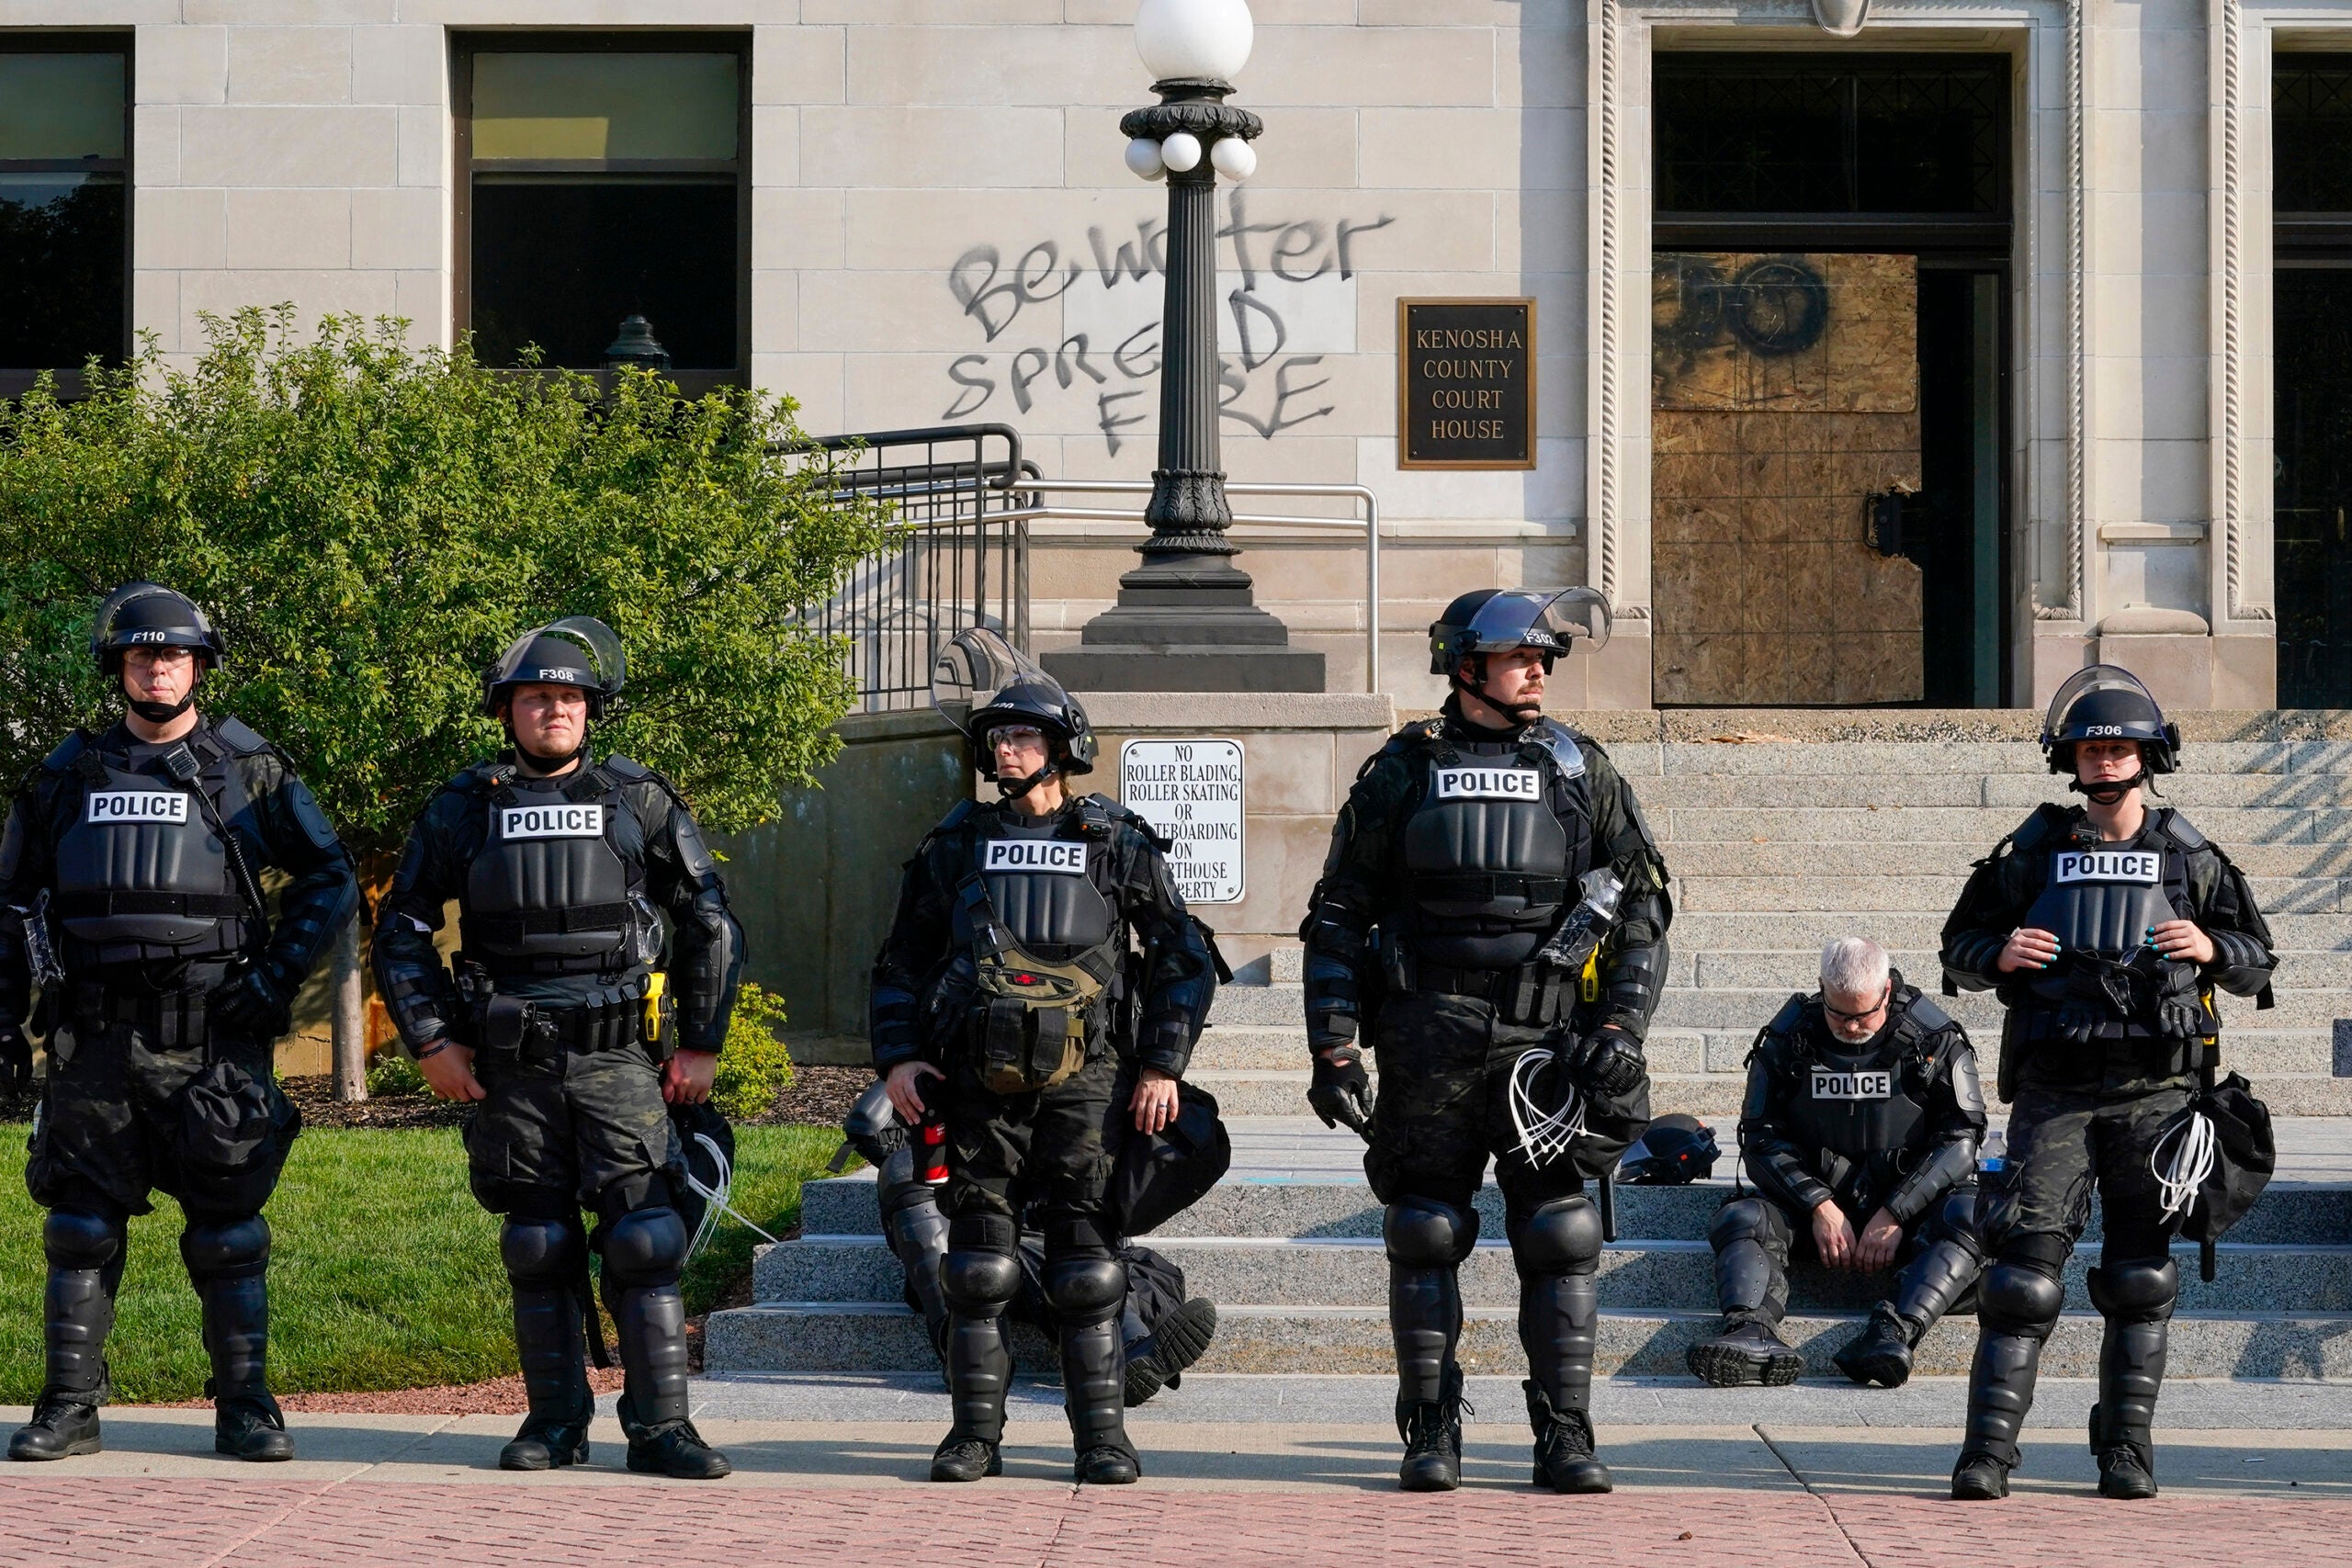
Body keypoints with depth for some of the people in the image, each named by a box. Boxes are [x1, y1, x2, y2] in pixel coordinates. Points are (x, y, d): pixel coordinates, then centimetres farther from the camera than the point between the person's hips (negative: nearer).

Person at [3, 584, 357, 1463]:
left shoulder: (247, 770, 6)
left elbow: (331, 879, 9)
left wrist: (279, 975, -3)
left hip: (212, 1038, -2)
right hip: (94, 1043, 2)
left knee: (228, 1232, -1)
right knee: (81, 1227, 3)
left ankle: (245, 1410, 6)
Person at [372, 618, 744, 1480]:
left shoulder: (640, 801, 5)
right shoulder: (464, 808, 6)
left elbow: (710, 925, 10)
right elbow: (401, 930, 12)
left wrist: (701, 1043, 6)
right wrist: (429, 1041, 4)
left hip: (621, 1060, -1)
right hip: (514, 1068, 1)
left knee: (644, 1239, -8)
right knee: (538, 1247, 5)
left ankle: (660, 1425, -5)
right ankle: (555, 1421, 14)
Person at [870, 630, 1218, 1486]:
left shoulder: (1117, 843, 6)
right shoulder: (958, 843, 11)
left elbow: (1182, 958, 8)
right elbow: (903, 961, 16)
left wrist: (1163, 1065, 0)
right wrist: (897, 1058, 3)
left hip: (1081, 1081, -2)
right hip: (977, 1083, 2)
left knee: (1088, 1268, -2)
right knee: (978, 1267, 2)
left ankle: (1102, 1438, 4)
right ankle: (975, 1433, 8)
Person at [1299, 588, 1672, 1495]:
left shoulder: (1581, 771, 7)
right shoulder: (1401, 773, 4)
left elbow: (1643, 905, 10)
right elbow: (1338, 917, 6)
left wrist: (1619, 1030, -2)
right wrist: (1333, 1049, -1)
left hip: (1545, 1046, 1)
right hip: (1427, 1049, 0)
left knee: (1559, 1237, -2)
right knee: (1426, 1238, 2)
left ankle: (1565, 1434, 4)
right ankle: (1431, 1431, 11)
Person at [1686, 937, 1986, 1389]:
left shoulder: (1935, 1039, -3)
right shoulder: (1788, 1039, 0)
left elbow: (1958, 1139, -7)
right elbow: (1762, 1137, 0)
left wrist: (1895, 1215, -17)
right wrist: (1818, 1206, -15)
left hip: (1909, 1204, -1)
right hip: (1815, 1204, 2)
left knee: (1970, 1218, -33)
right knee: (1742, 1219, -26)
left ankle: (1893, 1333, -52)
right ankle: (1753, 1333, -52)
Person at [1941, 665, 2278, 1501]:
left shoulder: (2190, 858, 9)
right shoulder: (2032, 854, 8)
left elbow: (2258, 963, 14)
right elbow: (1959, 947, 14)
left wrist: (2212, 949, -7)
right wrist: (1999, 955, -7)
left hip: (2153, 1093, 1)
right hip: (2053, 1092, -1)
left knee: (2140, 1277, 4)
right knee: (2025, 1268, -8)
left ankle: (2127, 1447, 13)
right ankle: (1989, 1448, -8)